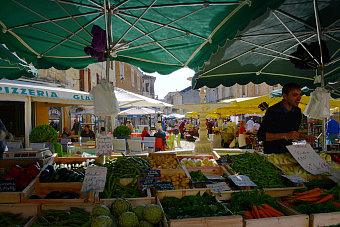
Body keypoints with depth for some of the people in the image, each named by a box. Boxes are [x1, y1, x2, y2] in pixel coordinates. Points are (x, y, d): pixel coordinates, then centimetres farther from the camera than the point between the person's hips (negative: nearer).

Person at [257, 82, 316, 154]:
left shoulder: (297, 111, 6)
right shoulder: (273, 111, -17)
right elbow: (260, 136, -21)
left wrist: (305, 137, 4)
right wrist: (285, 136, -25)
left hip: (288, 151, 6)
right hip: (271, 153, -6)